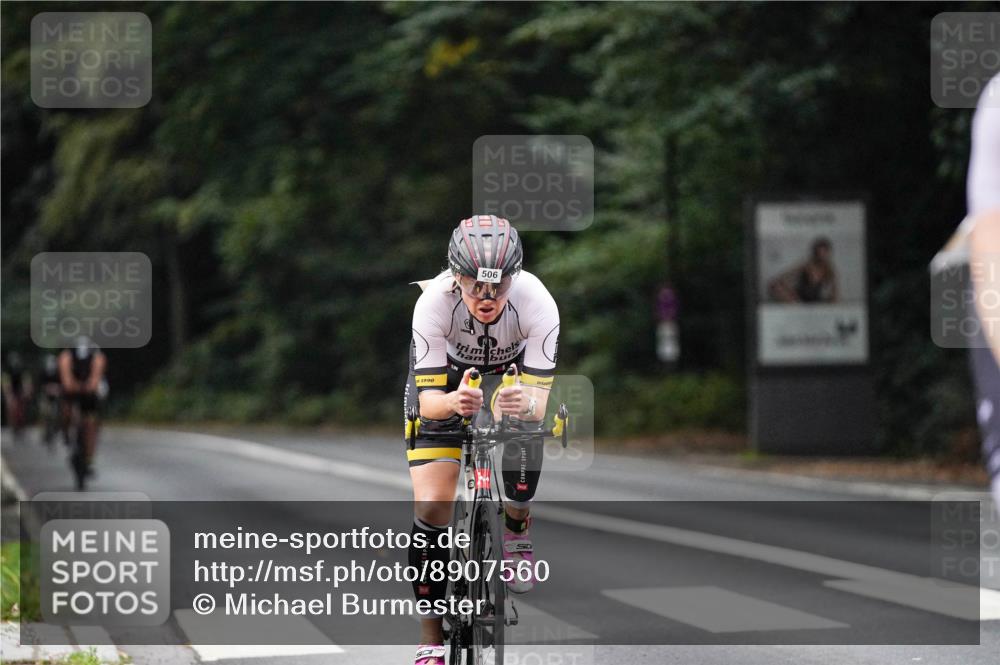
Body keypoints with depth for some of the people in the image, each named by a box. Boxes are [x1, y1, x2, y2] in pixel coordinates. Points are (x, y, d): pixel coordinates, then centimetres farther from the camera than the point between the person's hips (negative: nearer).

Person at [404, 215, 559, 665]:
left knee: (524, 433, -34)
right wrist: (452, 402, -57)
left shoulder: (537, 303, -35)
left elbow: (539, 396, -34)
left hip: (511, 370, 0)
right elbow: (428, 399, -35)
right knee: (431, 505, -12)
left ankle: (516, 527, 0)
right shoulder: (434, 303, -36)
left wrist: (528, 402, -58)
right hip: (445, 373, 0)